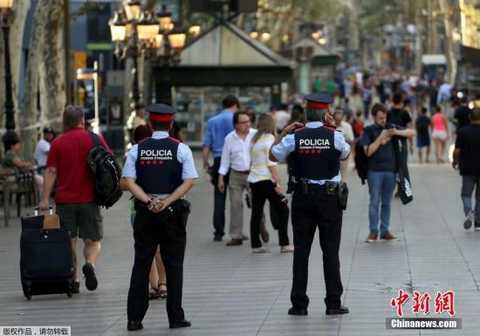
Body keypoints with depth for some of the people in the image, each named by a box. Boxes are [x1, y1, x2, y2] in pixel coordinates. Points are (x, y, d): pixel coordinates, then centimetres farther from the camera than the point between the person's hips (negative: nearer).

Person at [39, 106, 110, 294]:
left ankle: (73, 280, 6)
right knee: (93, 240, 8)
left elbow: (51, 172, -4)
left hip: (64, 200, 0)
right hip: (89, 199, 0)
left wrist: (45, 199, -5)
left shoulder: (58, 143, 1)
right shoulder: (94, 139, 1)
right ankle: (90, 264, -19)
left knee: (69, 242, 9)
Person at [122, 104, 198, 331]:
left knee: (141, 265, 6)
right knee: (173, 265, 6)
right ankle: (175, 317, 6)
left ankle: (134, 318, 4)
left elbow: (128, 181, -7)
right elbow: (189, 181, -10)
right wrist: (167, 201, -14)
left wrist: (148, 201, -12)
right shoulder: (181, 149, -2)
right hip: (173, 212, -1)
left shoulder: (137, 150, 2)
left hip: (145, 211, 1)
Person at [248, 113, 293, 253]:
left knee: (256, 213, 9)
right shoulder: (269, 138, -9)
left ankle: (256, 245, 9)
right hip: (266, 179, -8)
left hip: (253, 179, 8)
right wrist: (277, 182, -15)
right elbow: (271, 163, -15)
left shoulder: (254, 139, 13)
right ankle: (284, 244, -5)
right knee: (282, 209, 0)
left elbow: (252, 161, 15)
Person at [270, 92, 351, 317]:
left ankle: (299, 304, 5)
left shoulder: (294, 137, -6)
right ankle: (333, 303, 4)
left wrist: (283, 132, 15)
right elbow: (345, 154, 15)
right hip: (330, 197, -1)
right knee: (330, 250, 4)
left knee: (301, 250, 5)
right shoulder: (334, 136, -7)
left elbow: (273, 156, 9)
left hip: (302, 197, 1)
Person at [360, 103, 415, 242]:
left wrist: (397, 132, -10)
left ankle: (385, 231, 11)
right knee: (374, 202, -2)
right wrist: (381, 137, -14)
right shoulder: (368, 131, 1)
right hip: (375, 171, -3)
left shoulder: (391, 127, 9)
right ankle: (373, 231, 5)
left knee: (386, 202, 7)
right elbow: (368, 151, -9)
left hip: (391, 170, 3)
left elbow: (411, 133, 8)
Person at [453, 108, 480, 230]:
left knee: (466, 194, 9)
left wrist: (455, 161, 14)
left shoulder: (463, 132, -6)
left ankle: (468, 211, -20)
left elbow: (457, 151, -5)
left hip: (467, 169, -1)